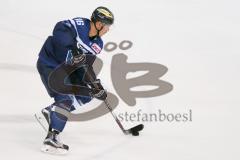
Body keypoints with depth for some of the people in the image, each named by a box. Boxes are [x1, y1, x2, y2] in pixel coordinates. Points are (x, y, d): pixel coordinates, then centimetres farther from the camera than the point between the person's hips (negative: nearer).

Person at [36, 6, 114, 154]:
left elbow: (86, 66, 0)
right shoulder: (79, 25, -20)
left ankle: (51, 112, 18)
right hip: (49, 63, -9)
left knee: (86, 96, 10)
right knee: (66, 98, -21)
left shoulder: (97, 44, 2)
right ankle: (51, 139, -25)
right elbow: (60, 30, -35)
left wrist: (95, 84, -14)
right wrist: (72, 51, -40)